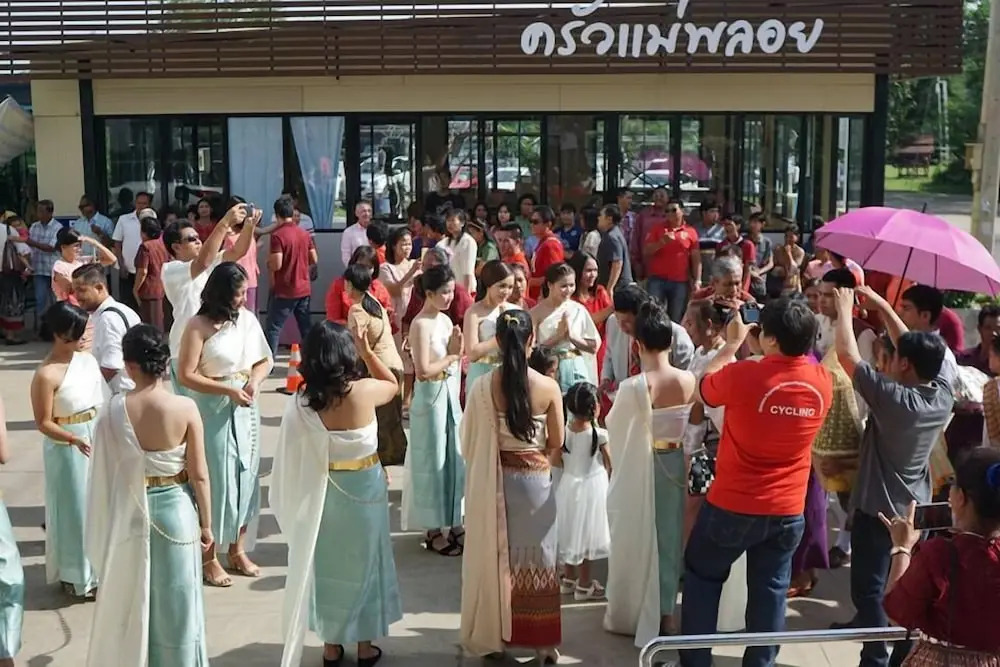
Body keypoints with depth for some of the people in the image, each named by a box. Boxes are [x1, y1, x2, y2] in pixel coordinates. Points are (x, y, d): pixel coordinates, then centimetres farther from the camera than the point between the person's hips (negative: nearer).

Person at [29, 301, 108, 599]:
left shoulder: (87, 361, 1)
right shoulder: (46, 375, -19)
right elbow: (43, 423, -17)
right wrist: (74, 439, -29)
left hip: (97, 441, 6)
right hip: (67, 449, -6)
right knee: (74, 509, 6)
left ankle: (97, 567, 34)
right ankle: (74, 575, 22)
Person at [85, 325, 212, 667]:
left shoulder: (114, 411, -13)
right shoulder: (185, 408, -16)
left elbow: (105, 474, -7)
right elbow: (199, 475, -11)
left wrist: (105, 528, 6)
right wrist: (206, 523, 1)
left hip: (130, 513, 1)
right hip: (176, 510, -1)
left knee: (132, 600, 20)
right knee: (176, 602, 15)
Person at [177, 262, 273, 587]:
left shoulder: (248, 319, 1)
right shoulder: (199, 325, -13)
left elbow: (265, 360, 11)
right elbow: (185, 375, -15)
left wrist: (255, 381, -10)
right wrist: (228, 390, -19)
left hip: (246, 410, 5)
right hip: (214, 412, -5)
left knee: (245, 477, 12)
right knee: (215, 480, 2)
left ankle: (238, 550, 28)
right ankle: (209, 558, 16)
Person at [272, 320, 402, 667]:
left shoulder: (301, 402, -13)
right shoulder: (364, 391, -19)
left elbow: (294, 459, -8)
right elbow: (394, 385, 3)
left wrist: (297, 504, 3)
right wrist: (368, 351, 4)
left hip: (320, 492, 2)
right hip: (363, 489, -2)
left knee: (326, 563, 17)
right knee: (362, 562, 16)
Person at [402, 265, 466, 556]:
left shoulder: (445, 320, 7)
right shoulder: (421, 325, -17)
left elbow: (453, 364, 11)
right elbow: (424, 370, -24)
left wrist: (456, 350, -8)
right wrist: (452, 357, -13)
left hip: (450, 395, 8)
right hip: (431, 398, -8)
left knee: (454, 458, 14)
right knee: (433, 461, 2)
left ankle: (453, 523, 27)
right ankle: (433, 531, 14)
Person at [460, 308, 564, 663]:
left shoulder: (483, 387, -12)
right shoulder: (549, 387, -12)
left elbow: (468, 442, -5)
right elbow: (556, 442, -2)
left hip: (494, 482, 0)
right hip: (536, 481, 0)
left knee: (495, 556, 15)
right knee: (538, 557, 12)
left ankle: (492, 635, 26)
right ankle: (544, 642, 20)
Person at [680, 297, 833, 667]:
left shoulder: (743, 375, -22)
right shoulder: (823, 382, -7)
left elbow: (702, 390, -1)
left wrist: (732, 343, 8)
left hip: (733, 506, -3)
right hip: (788, 511, 4)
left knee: (702, 577, 16)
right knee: (770, 591, 14)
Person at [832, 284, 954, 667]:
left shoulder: (893, 398, -25)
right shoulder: (943, 395, -7)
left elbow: (847, 355, -21)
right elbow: (916, 348, 5)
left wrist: (845, 309, -7)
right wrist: (881, 305, 8)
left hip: (878, 510, -7)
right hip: (918, 510, 7)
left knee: (869, 591, 2)